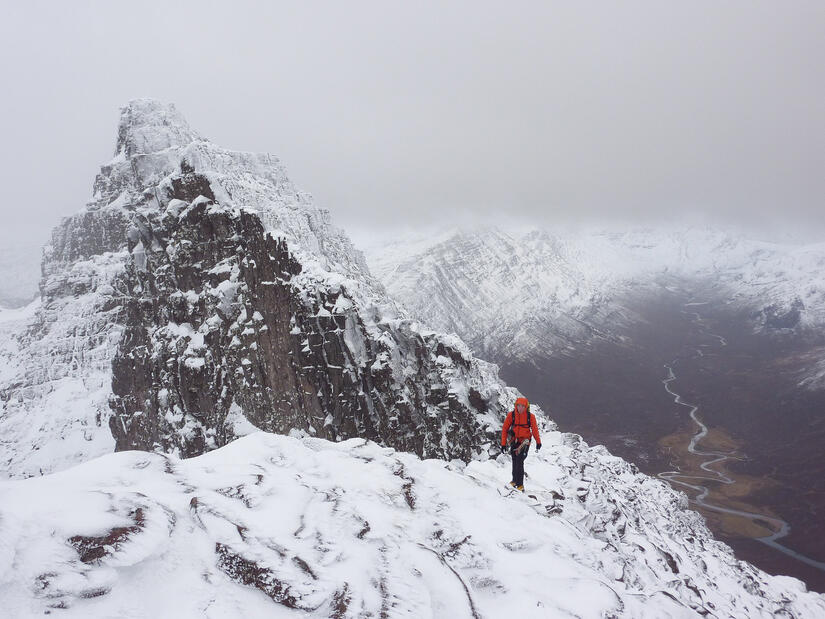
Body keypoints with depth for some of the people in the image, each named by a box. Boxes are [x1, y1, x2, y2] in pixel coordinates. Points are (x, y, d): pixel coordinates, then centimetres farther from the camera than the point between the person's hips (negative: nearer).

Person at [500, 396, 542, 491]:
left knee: (519, 462, -14)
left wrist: (538, 442, 13)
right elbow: (505, 429, 1)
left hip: (524, 441, -2)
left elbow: (535, 429, 5)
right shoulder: (511, 415, -6)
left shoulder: (530, 416, -8)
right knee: (515, 462, 6)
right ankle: (515, 480, 24)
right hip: (514, 441, 2)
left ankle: (520, 485, -11)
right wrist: (503, 443, -1)